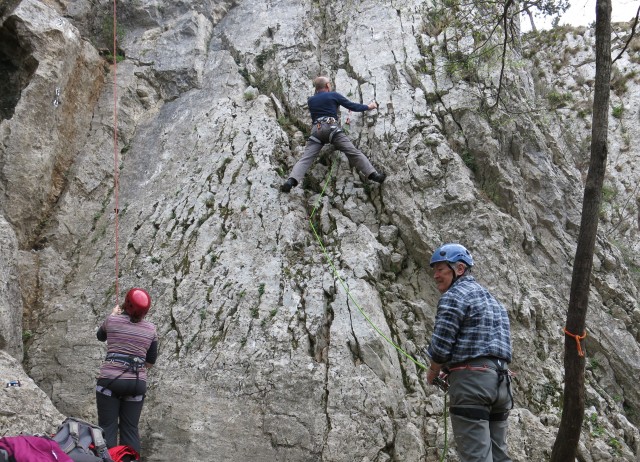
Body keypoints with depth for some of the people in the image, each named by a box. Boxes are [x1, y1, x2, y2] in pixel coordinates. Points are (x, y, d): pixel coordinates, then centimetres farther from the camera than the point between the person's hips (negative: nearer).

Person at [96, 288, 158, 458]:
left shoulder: (112, 320, -2)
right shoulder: (151, 329, 3)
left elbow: (100, 336, 22)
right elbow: (151, 361, 11)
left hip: (110, 380, -2)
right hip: (137, 383, 2)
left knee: (107, 426, 2)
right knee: (130, 428, 8)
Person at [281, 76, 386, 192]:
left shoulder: (310, 100, 25)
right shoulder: (334, 95, 14)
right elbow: (352, 106, 17)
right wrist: (368, 106, 32)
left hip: (316, 130, 3)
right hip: (332, 128, -3)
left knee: (305, 158, -9)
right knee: (353, 152, -9)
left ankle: (291, 181, -30)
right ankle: (372, 174, -21)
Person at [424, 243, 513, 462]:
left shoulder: (453, 296, -6)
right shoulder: (491, 299, 23)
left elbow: (441, 346, -13)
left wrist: (433, 372, 7)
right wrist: (451, 369, 24)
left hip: (471, 379, -9)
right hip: (500, 380, 9)